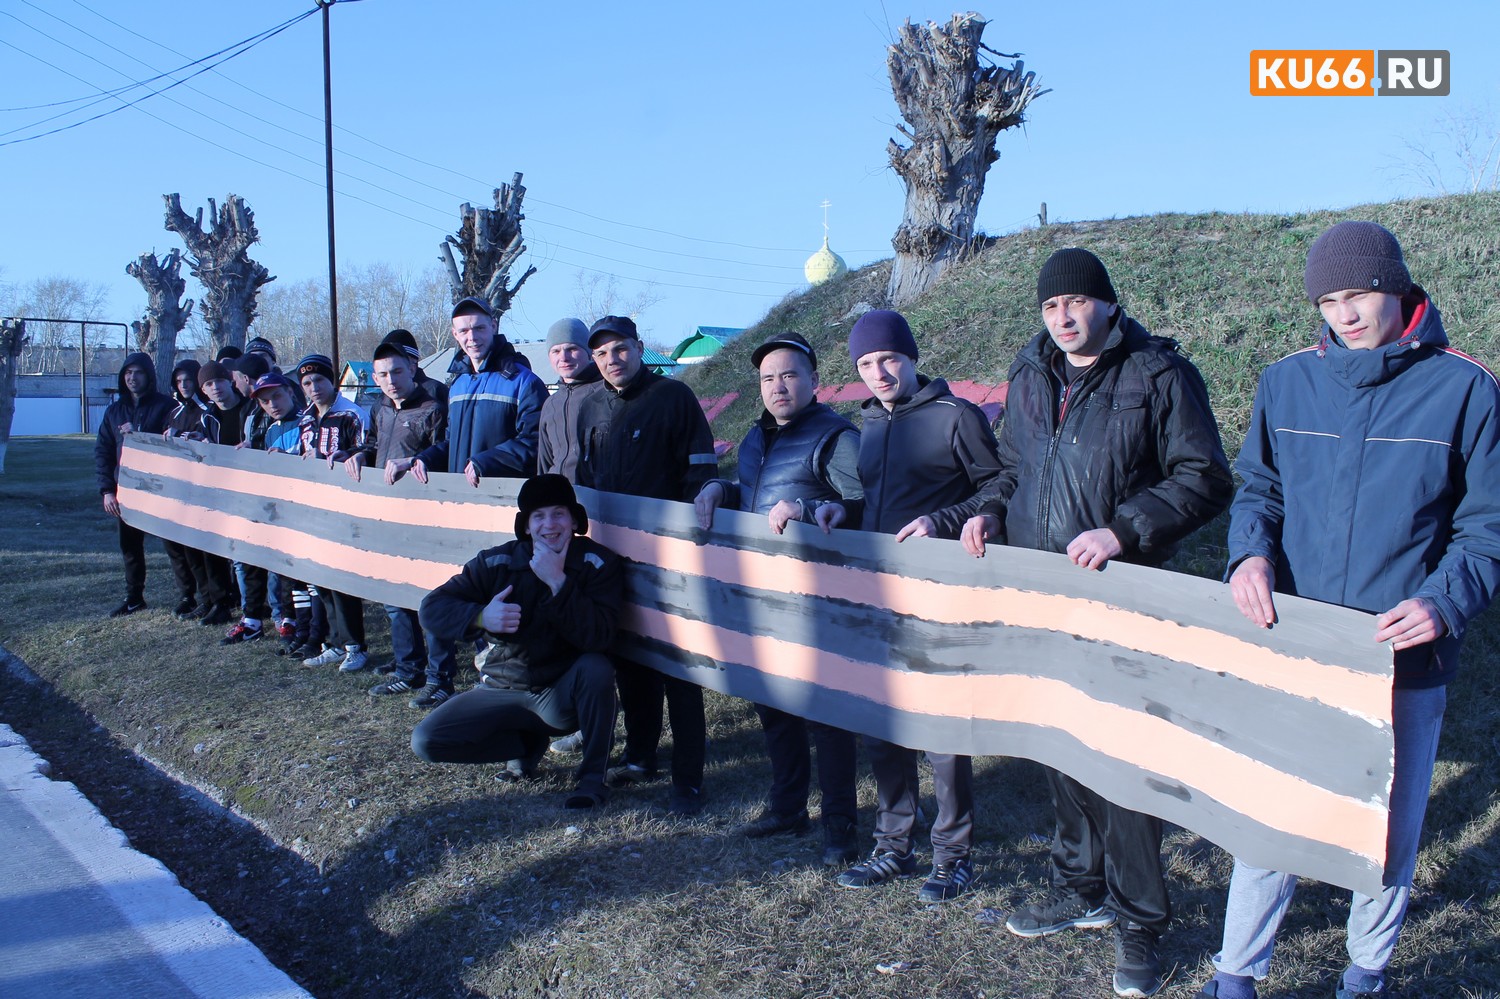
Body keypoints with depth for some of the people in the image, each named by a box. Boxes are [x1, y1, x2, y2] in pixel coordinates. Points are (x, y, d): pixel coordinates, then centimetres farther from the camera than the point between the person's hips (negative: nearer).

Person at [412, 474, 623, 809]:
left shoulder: (599, 564, -14)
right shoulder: (497, 562, -7)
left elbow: (598, 637, -27)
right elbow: (432, 607, -8)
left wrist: (558, 583, -34)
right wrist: (480, 616, -27)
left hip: (563, 696, -3)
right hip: (503, 691, 3)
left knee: (595, 666, -35)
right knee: (425, 741, -13)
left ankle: (593, 775, -13)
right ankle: (529, 744, 11)